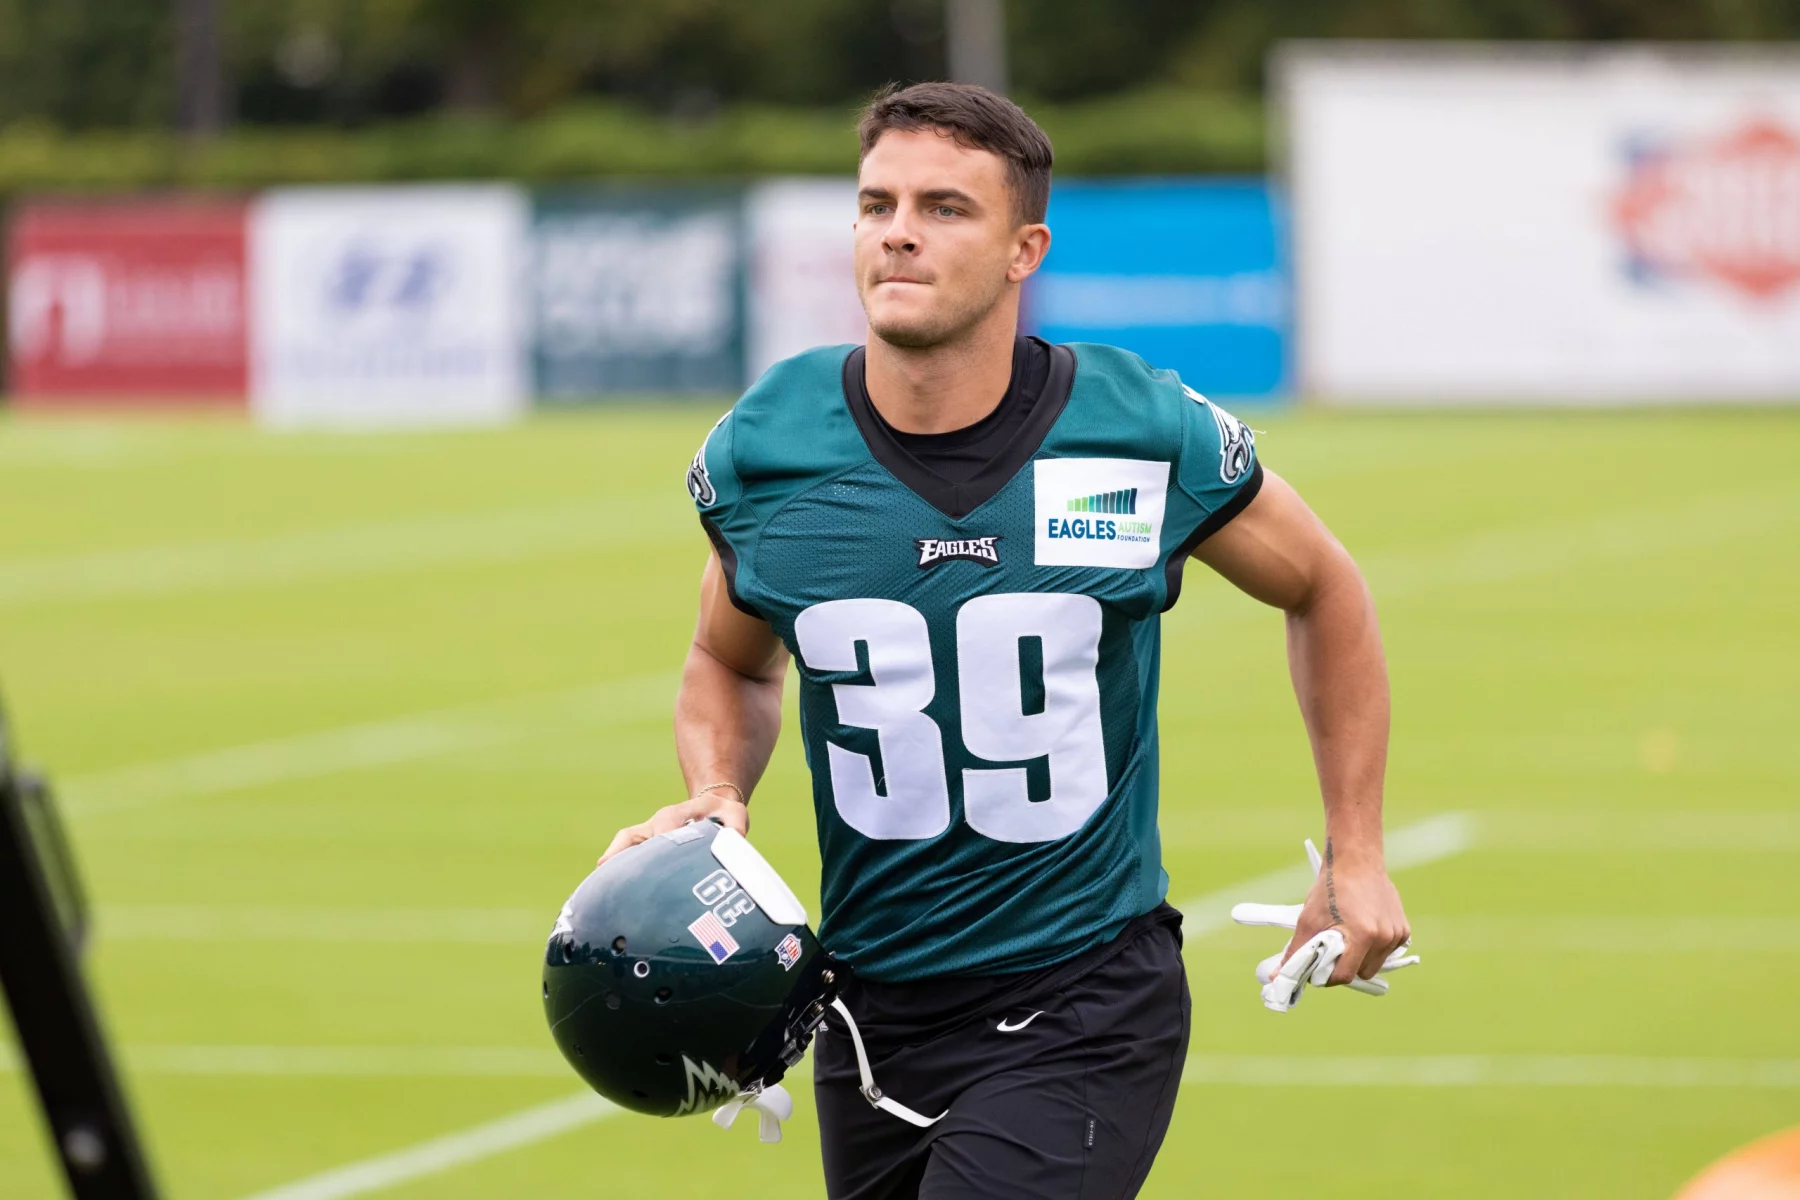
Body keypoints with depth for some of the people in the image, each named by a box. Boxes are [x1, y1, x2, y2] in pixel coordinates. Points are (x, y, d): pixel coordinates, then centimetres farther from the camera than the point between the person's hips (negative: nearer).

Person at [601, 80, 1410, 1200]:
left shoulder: (1150, 436, -9)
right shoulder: (759, 454, -4)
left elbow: (1323, 589, 10)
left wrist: (1356, 853, 9)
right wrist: (714, 797, -4)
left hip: (1085, 1012, -4)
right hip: (871, 1011, 4)